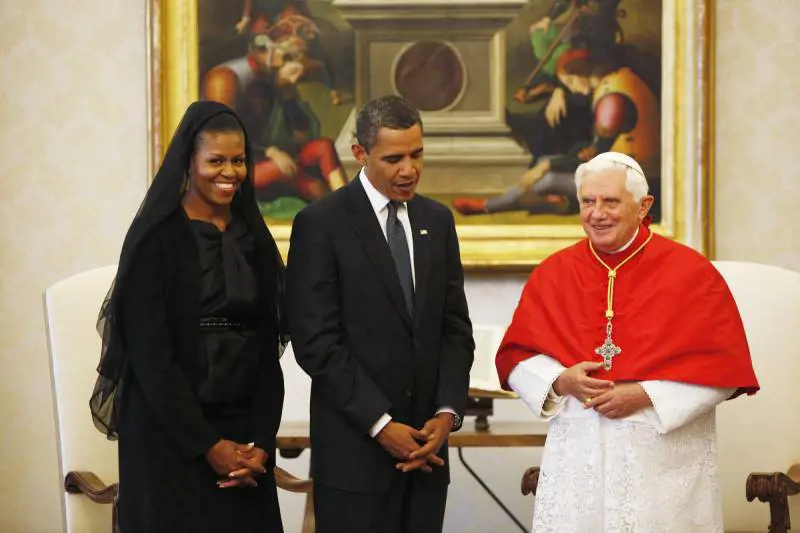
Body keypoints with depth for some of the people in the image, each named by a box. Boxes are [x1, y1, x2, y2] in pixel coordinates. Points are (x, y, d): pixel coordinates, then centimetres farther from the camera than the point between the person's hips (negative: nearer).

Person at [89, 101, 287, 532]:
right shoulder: (157, 237, -8)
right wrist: (207, 445, -14)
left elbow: (267, 347, 5)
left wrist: (262, 440, -6)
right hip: (170, 435, -5)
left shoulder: (253, 237, 8)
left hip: (244, 432, 5)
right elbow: (150, 354, -12)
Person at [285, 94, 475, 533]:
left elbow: (455, 328, 12)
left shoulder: (437, 221, 12)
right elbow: (316, 342, -10)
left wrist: (448, 412, -3)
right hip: (355, 449, -5)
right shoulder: (320, 224, -5)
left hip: (426, 447, 5)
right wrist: (381, 424, -13)